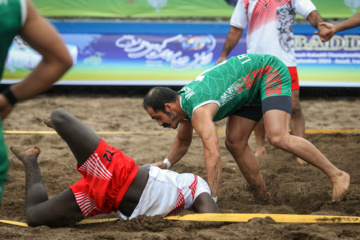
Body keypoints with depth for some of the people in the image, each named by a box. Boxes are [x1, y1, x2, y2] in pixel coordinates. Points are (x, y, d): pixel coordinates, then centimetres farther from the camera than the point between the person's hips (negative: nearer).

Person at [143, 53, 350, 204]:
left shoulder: (199, 110, -32)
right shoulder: (182, 103, 0)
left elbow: (213, 154, -42)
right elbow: (183, 141, 20)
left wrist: (211, 199, -41)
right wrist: (165, 164, 4)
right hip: (252, 85, 10)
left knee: (278, 137, -26)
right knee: (235, 143, 0)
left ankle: (337, 175, -18)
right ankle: (265, 198, 9)